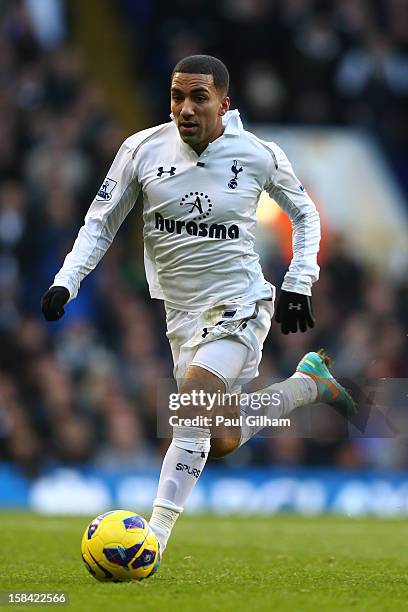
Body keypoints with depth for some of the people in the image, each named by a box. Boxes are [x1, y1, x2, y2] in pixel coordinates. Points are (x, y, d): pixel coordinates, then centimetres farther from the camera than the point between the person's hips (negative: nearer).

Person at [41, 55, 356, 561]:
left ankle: (154, 539, -23)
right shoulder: (143, 149, -7)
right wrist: (66, 281, -9)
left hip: (240, 306, -4)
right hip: (182, 313, 4)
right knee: (221, 442, 12)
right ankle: (309, 383, 39)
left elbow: (305, 214, 9)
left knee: (191, 405, -26)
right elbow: (100, 222, 4)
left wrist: (298, 285, 1)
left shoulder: (258, 155, -10)